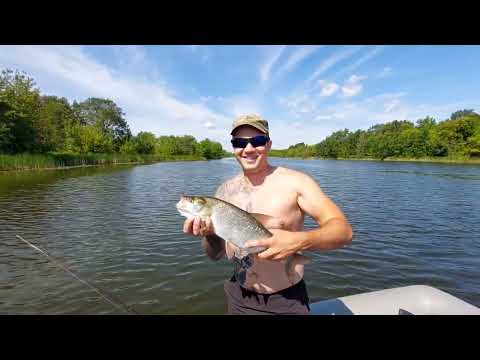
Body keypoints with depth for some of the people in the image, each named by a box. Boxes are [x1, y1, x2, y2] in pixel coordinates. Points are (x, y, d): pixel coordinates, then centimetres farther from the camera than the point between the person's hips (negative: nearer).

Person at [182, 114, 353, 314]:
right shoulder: (225, 190, -2)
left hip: (286, 300, -3)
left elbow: (343, 230, -17)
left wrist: (299, 241, -34)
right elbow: (215, 254, 3)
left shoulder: (295, 182, -14)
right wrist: (209, 232, -19)